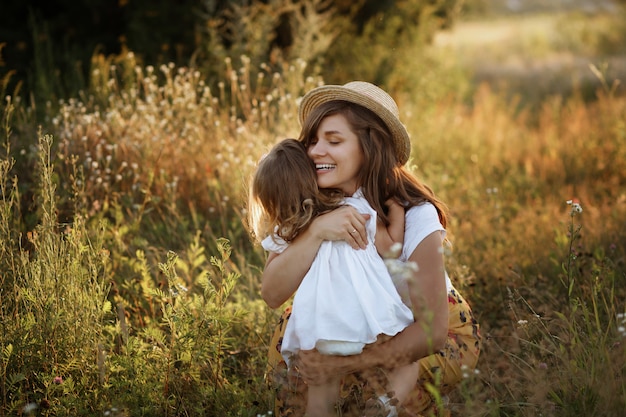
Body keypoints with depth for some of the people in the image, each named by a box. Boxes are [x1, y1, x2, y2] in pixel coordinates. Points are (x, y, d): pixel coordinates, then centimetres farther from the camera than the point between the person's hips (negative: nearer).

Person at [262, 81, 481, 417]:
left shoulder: (414, 216, -28)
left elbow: (431, 331, -30)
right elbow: (272, 294, -26)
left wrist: (341, 364, -36)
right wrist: (315, 231, -41)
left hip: (443, 335, -5)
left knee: (369, 389, -29)